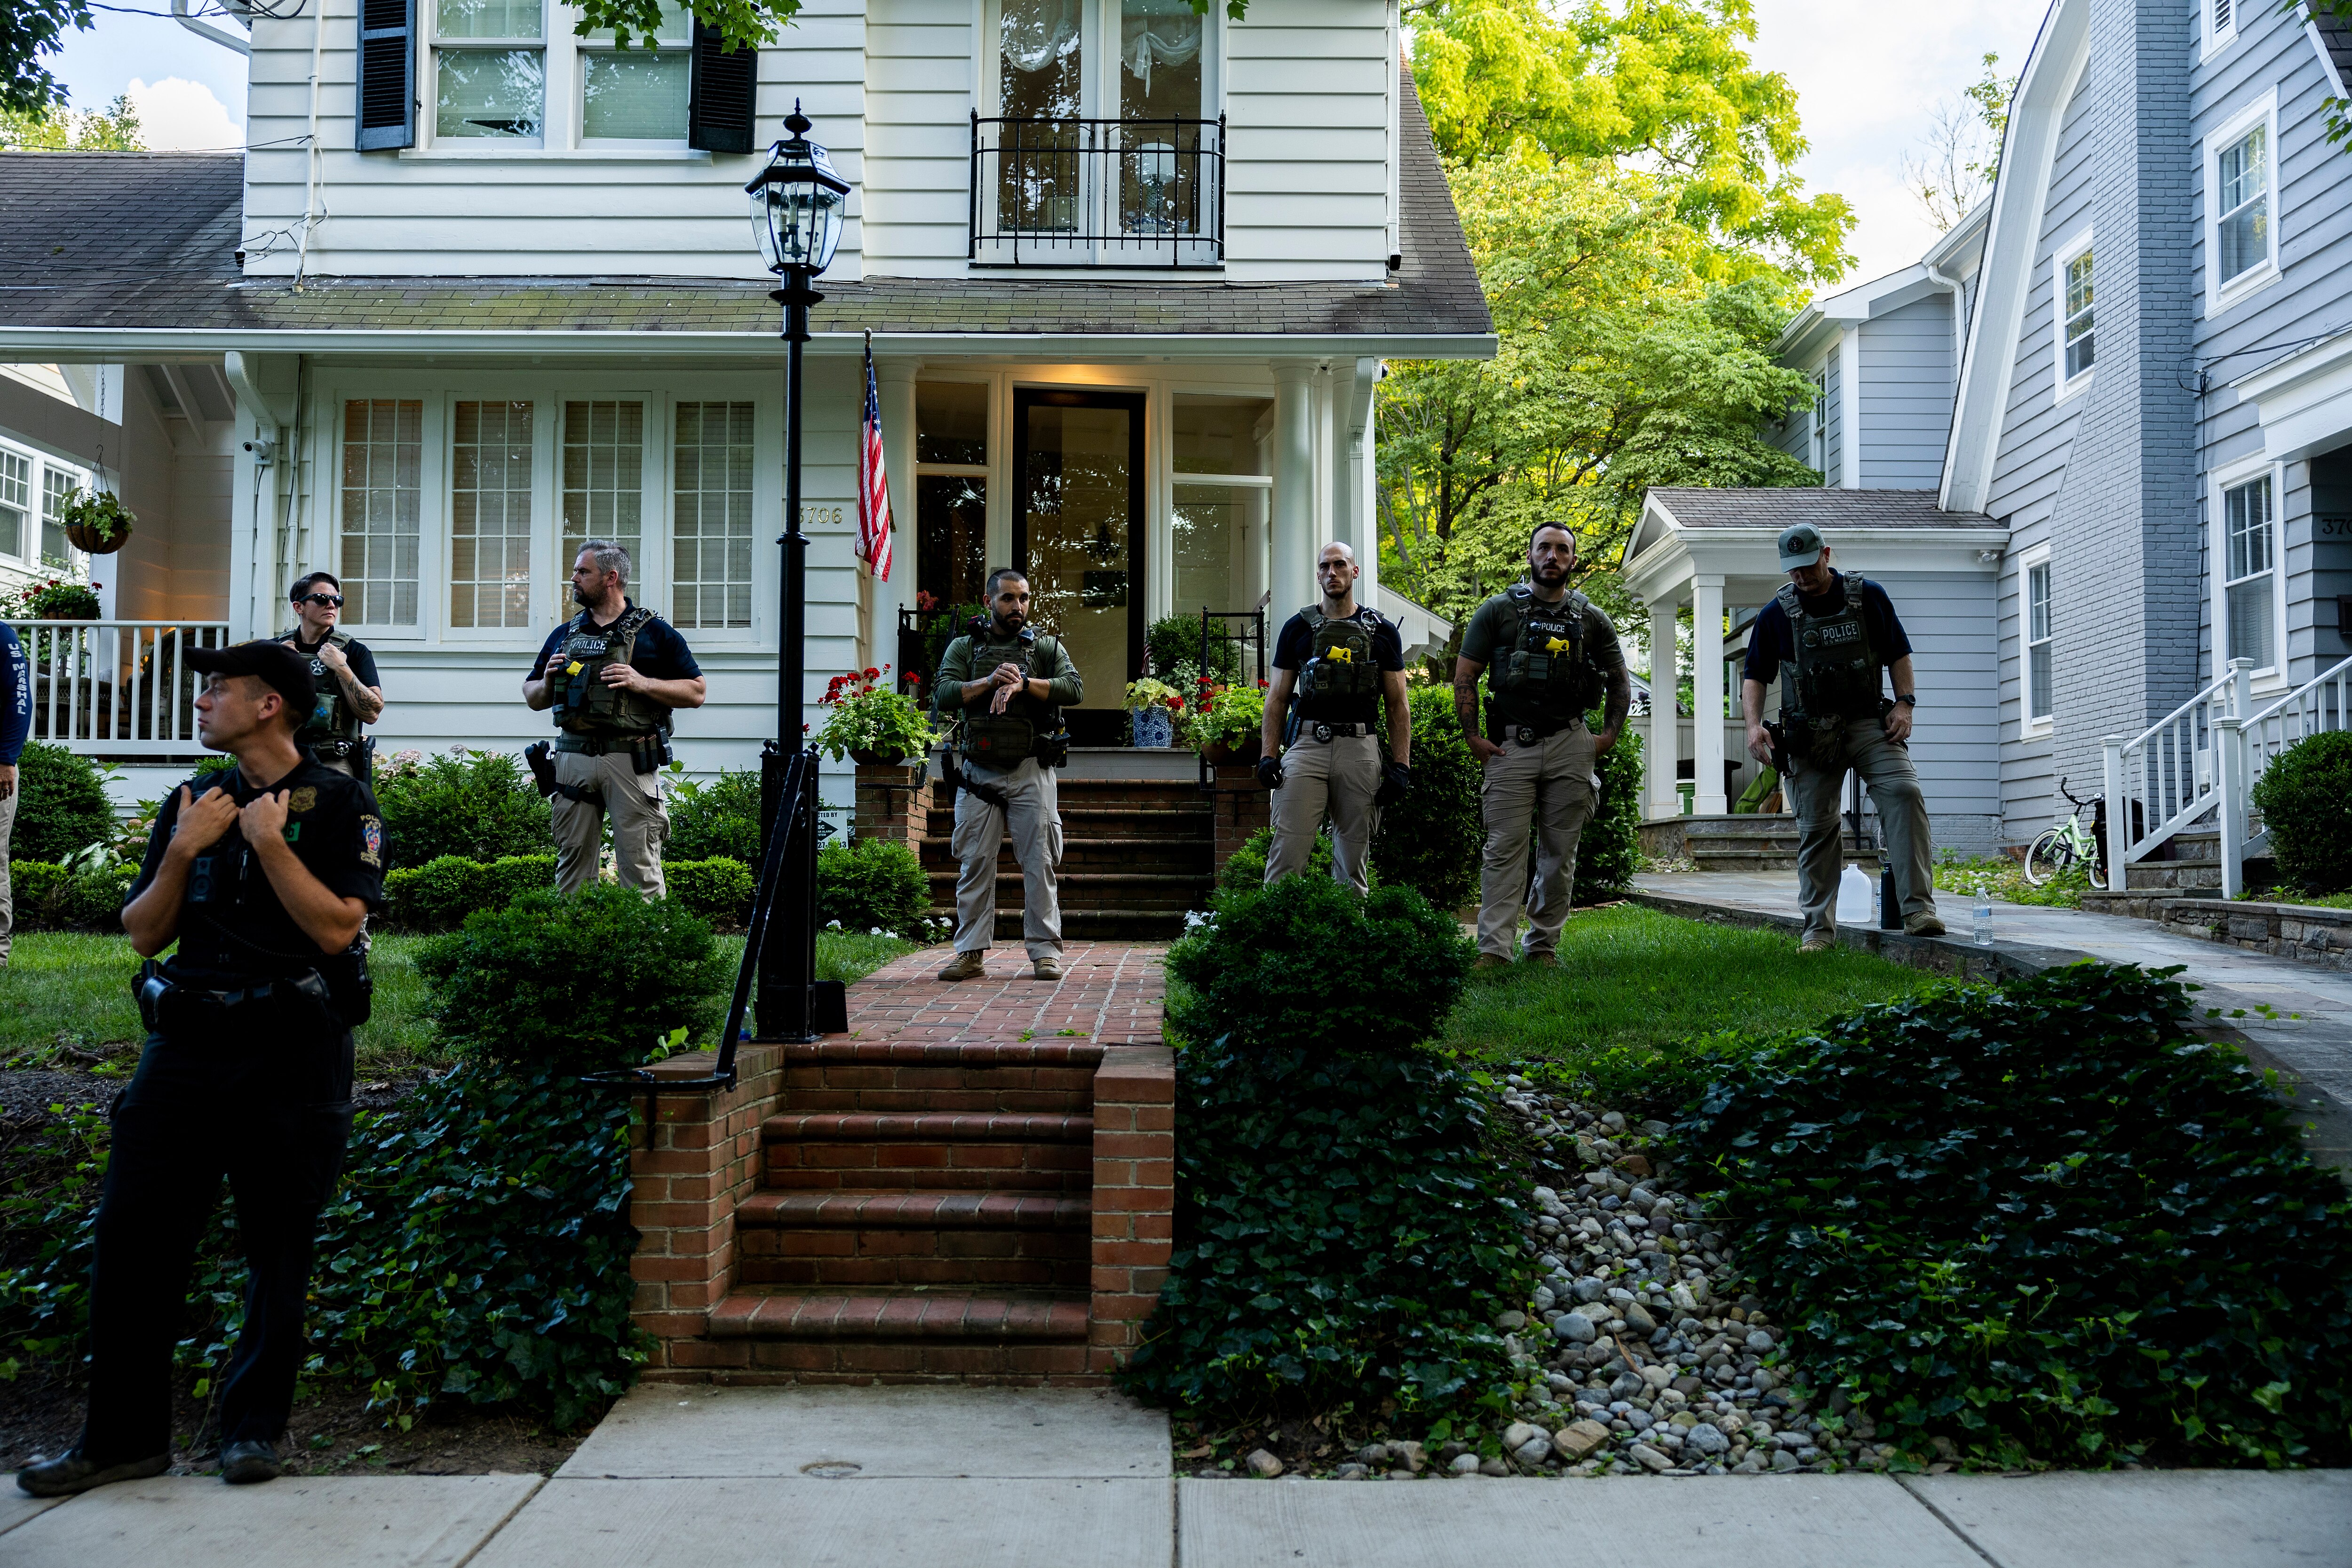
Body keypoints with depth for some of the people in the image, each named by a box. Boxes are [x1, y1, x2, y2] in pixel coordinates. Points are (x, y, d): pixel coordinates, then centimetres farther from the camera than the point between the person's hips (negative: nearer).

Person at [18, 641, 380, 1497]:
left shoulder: (339, 802, -2)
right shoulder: (192, 802, 13)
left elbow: (336, 928, -13)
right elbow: (143, 934, 10)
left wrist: (268, 840, -15)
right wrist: (183, 852, -4)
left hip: (292, 1051, -5)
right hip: (187, 1043, 5)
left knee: (278, 1249, 4)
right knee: (132, 1234, 3)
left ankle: (253, 1426, 19)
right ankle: (125, 1436, 15)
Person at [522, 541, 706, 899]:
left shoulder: (654, 632, 6)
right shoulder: (563, 635, 19)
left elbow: (696, 693, 1)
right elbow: (533, 699, 24)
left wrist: (642, 683, -11)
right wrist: (548, 682, 2)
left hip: (629, 760, -4)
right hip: (573, 758, 4)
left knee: (640, 869, -5)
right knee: (572, 864, 7)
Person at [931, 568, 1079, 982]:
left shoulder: (1046, 646, 10)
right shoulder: (964, 648, 10)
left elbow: (1074, 689, -7)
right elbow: (943, 696, -4)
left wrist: (1022, 684, -17)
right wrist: (990, 681, -16)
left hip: (1032, 772, 0)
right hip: (979, 772, 1)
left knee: (1040, 862, -1)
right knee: (975, 863, 3)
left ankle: (1045, 951, 5)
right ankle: (971, 953, 10)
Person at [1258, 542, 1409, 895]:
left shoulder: (1382, 631, 10)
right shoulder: (1298, 628, 10)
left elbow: (1398, 705, 9)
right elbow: (1277, 698, 11)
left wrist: (1401, 765, 0)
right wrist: (1268, 754, -1)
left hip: (1360, 748, 1)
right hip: (1306, 744, -1)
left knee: (1353, 858, 6)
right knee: (1288, 852, -9)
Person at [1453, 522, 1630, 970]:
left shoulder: (1591, 619, 12)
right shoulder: (1499, 610, 5)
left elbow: (1620, 683, 19)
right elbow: (1464, 676, 5)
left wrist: (1609, 736, 6)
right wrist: (1473, 736, -4)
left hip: (1571, 747, 2)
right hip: (1511, 743, -2)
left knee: (1560, 852, 5)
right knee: (1504, 848, -7)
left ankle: (1543, 946, 14)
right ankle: (1493, 949, -9)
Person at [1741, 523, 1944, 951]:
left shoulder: (1869, 596, 5)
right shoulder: (1777, 613, 4)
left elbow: (1898, 654, 12)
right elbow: (1754, 675, 8)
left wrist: (1905, 702, -2)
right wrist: (1754, 723, -7)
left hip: (1869, 723, 0)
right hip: (1811, 734, 0)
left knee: (1905, 791, -21)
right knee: (1816, 827, 2)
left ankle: (1918, 908, -20)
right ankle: (1818, 928, 11)